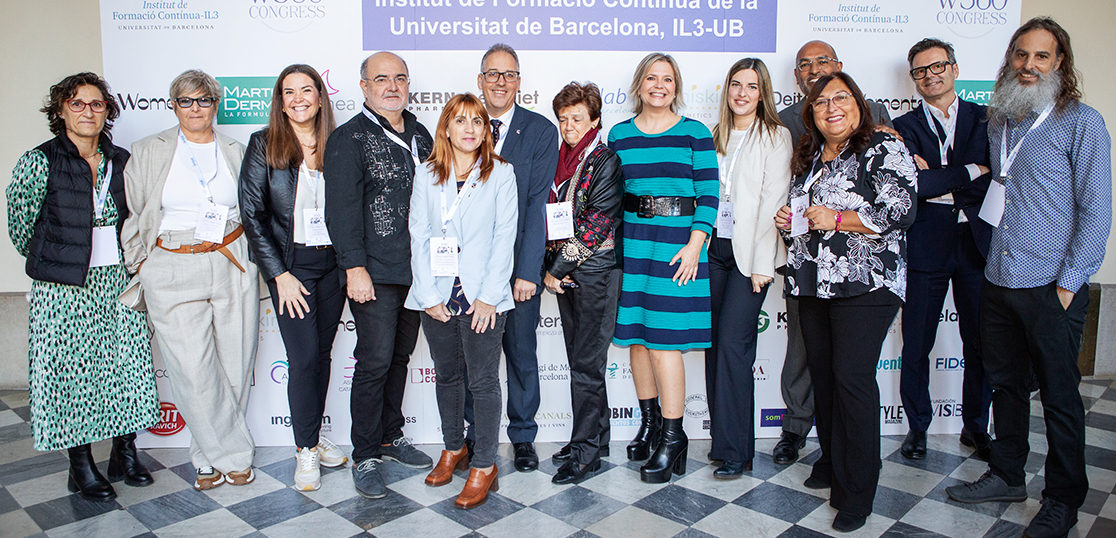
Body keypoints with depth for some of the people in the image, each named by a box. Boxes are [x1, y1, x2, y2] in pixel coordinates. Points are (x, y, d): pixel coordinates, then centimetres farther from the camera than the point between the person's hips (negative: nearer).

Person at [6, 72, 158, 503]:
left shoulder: (121, 160, 7)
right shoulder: (39, 162, -6)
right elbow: (20, 229, -1)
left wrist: (125, 264, 12)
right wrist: (61, 262, 5)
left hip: (119, 281, 4)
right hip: (64, 288, -4)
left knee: (127, 366, 7)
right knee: (72, 371, 3)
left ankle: (125, 454, 22)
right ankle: (81, 467, 16)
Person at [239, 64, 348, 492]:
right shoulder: (264, 145, -2)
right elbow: (253, 214, -5)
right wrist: (280, 274, -10)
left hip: (332, 262, 3)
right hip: (290, 263, -3)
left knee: (323, 352, 11)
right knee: (304, 357, -4)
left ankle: (314, 436, 27)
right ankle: (306, 449, 12)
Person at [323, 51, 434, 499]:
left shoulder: (419, 135, 15)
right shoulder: (348, 139, -5)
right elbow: (342, 209, -11)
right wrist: (355, 267, -17)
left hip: (416, 271, 6)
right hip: (375, 275, -6)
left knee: (399, 357, 15)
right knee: (374, 362, -3)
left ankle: (392, 437, 30)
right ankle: (365, 457, 11)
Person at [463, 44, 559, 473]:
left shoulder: (541, 131, -1)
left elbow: (537, 204, -8)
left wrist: (526, 271, -15)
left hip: (517, 264, -2)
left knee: (521, 353, 9)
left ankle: (523, 437, 27)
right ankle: (476, 434, 28)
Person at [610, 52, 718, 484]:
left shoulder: (695, 133, 2)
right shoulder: (620, 134, 11)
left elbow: (708, 193, -2)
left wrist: (695, 244, -12)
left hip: (678, 242, -4)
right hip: (631, 242, 4)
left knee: (664, 339, -6)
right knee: (636, 335, 9)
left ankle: (673, 435, 6)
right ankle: (649, 420, 26)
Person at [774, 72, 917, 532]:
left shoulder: (883, 149, -3)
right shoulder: (809, 157, 18)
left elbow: (901, 210, -14)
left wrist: (837, 219, -15)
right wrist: (790, 219, 8)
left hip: (864, 283, -7)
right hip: (813, 282, 7)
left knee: (852, 378, -9)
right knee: (822, 373, 11)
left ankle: (856, 494, 2)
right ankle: (831, 463, 28)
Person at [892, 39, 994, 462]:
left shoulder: (986, 119, 10)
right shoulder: (905, 127, 7)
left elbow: (993, 181, -3)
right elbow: (912, 185, -10)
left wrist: (937, 183, -10)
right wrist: (970, 172, -7)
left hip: (977, 242, 1)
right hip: (926, 247, -1)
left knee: (980, 343, 7)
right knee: (917, 346, 5)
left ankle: (976, 427, 25)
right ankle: (917, 427, 21)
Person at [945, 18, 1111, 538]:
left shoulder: (1081, 121, -5)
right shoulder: (997, 121, 11)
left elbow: (1096, 210, -8)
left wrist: (1069, 283, -12)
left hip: (1051, 287, -5)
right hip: (997, 280, 5)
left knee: (1059, 393, 6)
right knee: (1005, 382, 15)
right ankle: (1007, 475, 31)